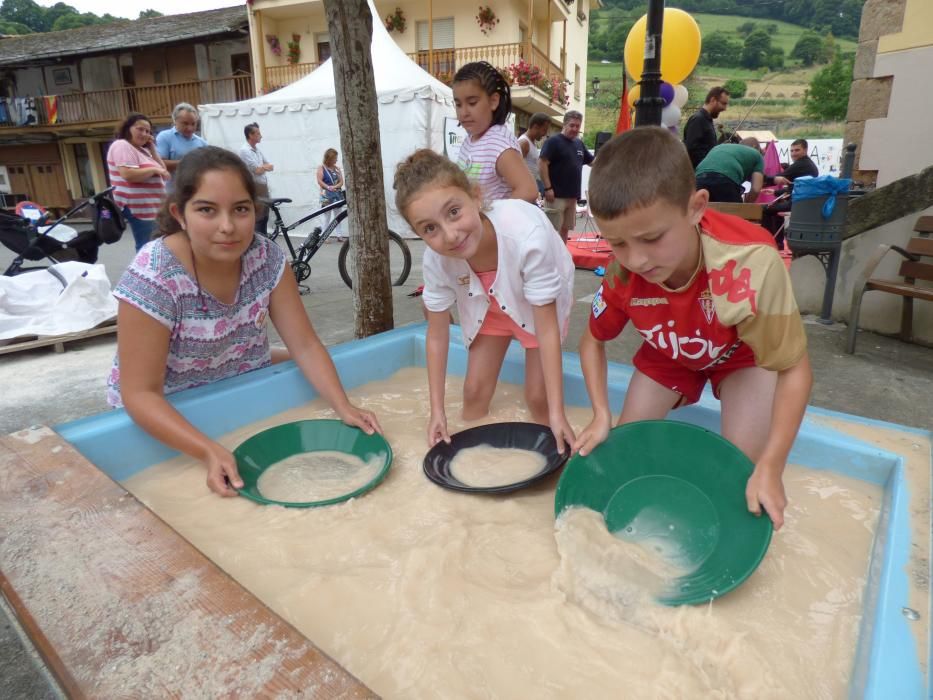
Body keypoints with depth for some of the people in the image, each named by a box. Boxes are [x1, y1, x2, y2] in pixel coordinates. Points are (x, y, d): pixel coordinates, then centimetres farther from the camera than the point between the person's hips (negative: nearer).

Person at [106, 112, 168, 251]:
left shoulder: (143, 150, 20)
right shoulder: (122, 146, -9)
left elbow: (163, 171, 15)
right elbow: (128, 175, -23)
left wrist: (152, 149, 9)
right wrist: (154, 170, -13)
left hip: (151, 207, 10)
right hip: (138, 208, -10)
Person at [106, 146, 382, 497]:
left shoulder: (266, 256, -18)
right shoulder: (152, 279, -29)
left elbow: (305, 345, -17)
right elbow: (140, 393, -27)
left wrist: (344, 407, -32)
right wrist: (210, 452, -42)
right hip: (169, 411, -4)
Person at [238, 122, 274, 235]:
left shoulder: (257, 149, 14)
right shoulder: (244, 150, -13)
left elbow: (271, 167, 12)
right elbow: (258, 170, -18)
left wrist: (262, 167, -8)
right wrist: (265, 167, 2)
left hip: (263, 187, 9)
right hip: (254, 188, -9)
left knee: (264, 217, 12)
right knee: (256, 219, -6)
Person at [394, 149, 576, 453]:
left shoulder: (528, 237, -43)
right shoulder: (435, 259, -31)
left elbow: (546, 328, -33)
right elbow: (437, 335, -17)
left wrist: (557, 413, -32)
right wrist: (437, 410, -16)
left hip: (540, 304, -2)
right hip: (489, 304, 3)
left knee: (538, 396, -6)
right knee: (475, 391, 2)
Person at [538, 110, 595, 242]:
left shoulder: (579, 144, 16)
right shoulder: (553, 141, -7)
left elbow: (593, 162, 24)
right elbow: (542, 163, -15)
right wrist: (548, 188, -20)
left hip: (572, 196, 7)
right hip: (557, 195, -7)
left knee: (565, 228, 11)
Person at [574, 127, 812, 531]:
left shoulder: (751, 264, -42)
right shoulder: (622, 274, -31)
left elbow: (794, 368, -31)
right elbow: (593, 341, -11)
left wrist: (770, 467, -36)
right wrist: (601, 416, -23)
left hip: (744, 353, -2)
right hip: (670, 354, 3)